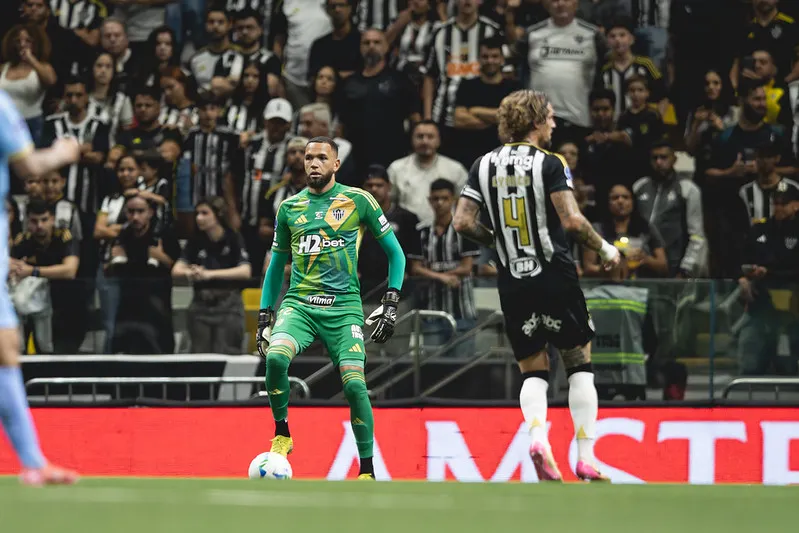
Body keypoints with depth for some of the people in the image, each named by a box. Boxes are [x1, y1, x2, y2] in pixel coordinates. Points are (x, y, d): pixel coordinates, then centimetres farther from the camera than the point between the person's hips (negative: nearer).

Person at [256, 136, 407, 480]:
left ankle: (368, 471, -1)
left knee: (354, 384, -15)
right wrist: (265, 317, 16)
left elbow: (395, 252, 7)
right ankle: (281, 434, -6)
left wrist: (390, 305, -2)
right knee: (275, 358, -27)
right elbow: (277, 264, 23)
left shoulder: (357, 201, 3)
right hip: (298, 305, 2)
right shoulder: (290, 207, 13)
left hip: (344, 308, -2)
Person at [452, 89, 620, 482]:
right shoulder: (549, 164, -8)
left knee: (532, 372, 12)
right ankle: (586, 457, 3)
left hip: (512, 283, 4)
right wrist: (605, 248, -1)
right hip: (554, 276, -4)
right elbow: (572, 220, -17)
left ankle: (537, 436, -17)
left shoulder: (484, 165, 5)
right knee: (580, 364, 9)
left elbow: (463, 222, 1)